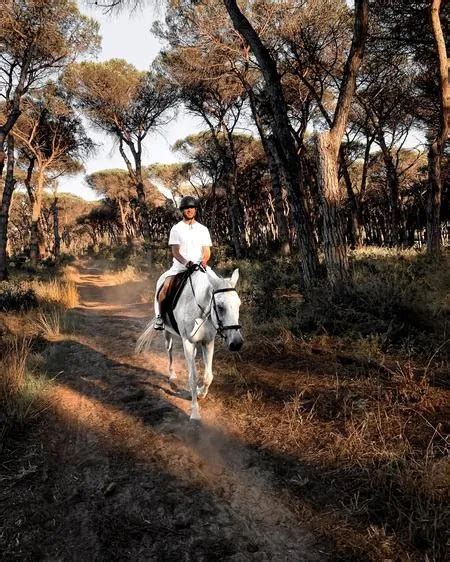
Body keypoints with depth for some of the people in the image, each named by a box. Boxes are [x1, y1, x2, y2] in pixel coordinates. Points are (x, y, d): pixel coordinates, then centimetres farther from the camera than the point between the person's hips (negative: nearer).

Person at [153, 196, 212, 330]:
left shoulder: (203, 229, 13)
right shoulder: (176, 229, 6)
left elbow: (207, 251, 9)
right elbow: (175, 251, -3)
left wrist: (203, 261, -14)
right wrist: (185, 262, -22)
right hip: (180, 266, -2)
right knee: (165, 286, -26)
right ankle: (160, 316, -5)